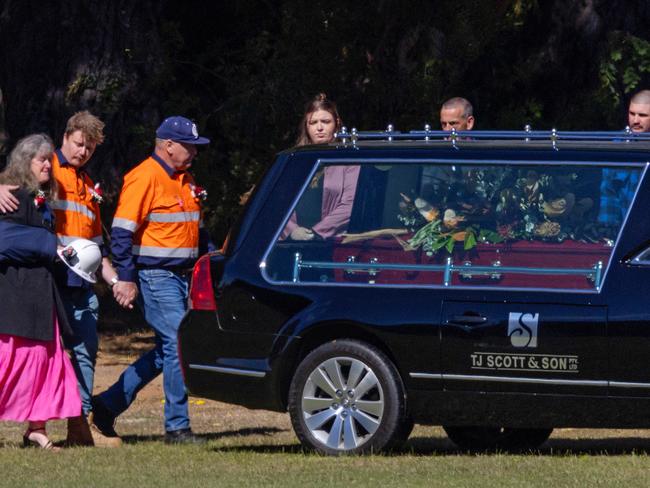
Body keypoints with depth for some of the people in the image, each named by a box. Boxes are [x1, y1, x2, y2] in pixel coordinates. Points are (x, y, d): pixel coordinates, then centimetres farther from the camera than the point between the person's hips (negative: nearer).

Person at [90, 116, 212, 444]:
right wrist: (126, 278, -19)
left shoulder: (184, 180, 18)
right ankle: (177, 427, -5)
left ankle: (108, 405, 19)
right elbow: (122, 232, -15)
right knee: (178, 346, -11)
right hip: (155, 278, -9)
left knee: (167, 350, 10)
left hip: (182, 277, 9)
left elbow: (196, 229, 29)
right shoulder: (144, 178, -11)